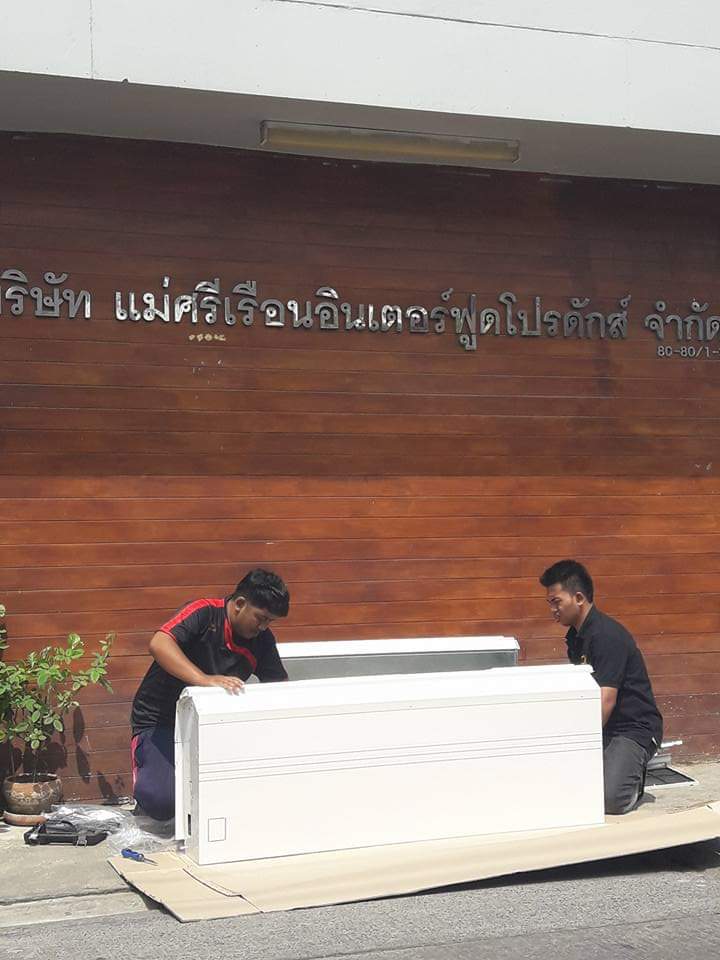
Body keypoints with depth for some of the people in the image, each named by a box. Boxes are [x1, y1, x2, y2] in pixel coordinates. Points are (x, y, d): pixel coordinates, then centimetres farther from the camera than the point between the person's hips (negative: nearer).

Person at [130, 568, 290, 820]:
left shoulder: (262, 639, 0)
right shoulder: (204, 613, -19)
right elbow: (159, 644, -36)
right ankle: (144, 764, 8)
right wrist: (204, 679, -47)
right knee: (163, 802, -27)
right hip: (160, 721, -5)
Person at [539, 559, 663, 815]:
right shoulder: (575, 635, 9)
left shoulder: (607, 636, -20)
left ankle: (633, 772, 5)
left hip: (634, 728, -8)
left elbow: (606, 702, -26)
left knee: (610, 798, -29)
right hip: (598, 726, 9)